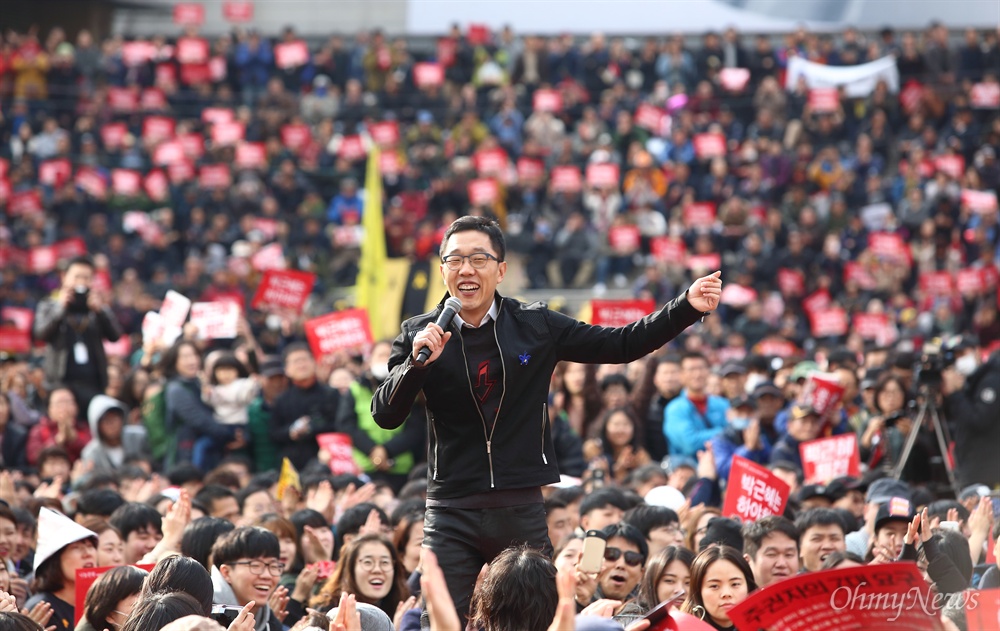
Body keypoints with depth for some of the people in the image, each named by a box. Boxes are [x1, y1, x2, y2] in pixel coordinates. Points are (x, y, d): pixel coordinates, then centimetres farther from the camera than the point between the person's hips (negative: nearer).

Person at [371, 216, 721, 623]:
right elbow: (385, 416, -4)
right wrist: (417, 362, -20)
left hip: (522, 512, 1)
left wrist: (687, 307, -3)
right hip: (452, 515, -1)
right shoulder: (420, 336, 1)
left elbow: (620, 345, 6)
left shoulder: (536, 326, 3)